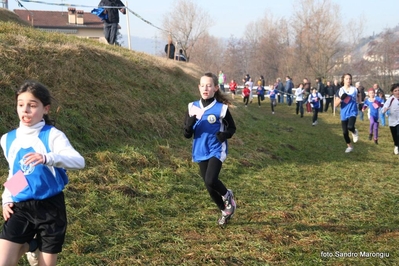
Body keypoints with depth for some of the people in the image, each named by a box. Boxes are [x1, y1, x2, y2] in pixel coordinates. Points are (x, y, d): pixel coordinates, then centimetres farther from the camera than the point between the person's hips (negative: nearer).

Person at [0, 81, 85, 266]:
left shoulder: (52, 135, -9)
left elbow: (79, 161, -24)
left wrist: (48, 158, -39)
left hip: (50, 207, -3)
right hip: (20, 208, 4)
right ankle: (30, 246, 23)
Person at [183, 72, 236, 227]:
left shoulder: (222, 108, -9)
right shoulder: (193, 107, -1)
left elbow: (232, 128, 4)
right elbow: (187, 135, 0)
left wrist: (225, 135, -18)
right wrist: (190, 123, -21)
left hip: (216, 151, -4)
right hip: (201, 152, 4)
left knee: (210, 181, -23)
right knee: (209, 186, 12)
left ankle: (227, 196, 11)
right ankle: (225, 211, 35)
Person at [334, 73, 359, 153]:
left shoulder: (354, 89, -1)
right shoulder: (340, 90, -3)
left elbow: (358, 100, 15)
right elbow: (336, 104, -7)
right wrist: (341, 98, -20)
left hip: (352, 113, -2)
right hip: (344, 114, 2)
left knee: (350, 127, -29)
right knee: (345, 132, 8)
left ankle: (354, 132, 8)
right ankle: (349, 146, 32)